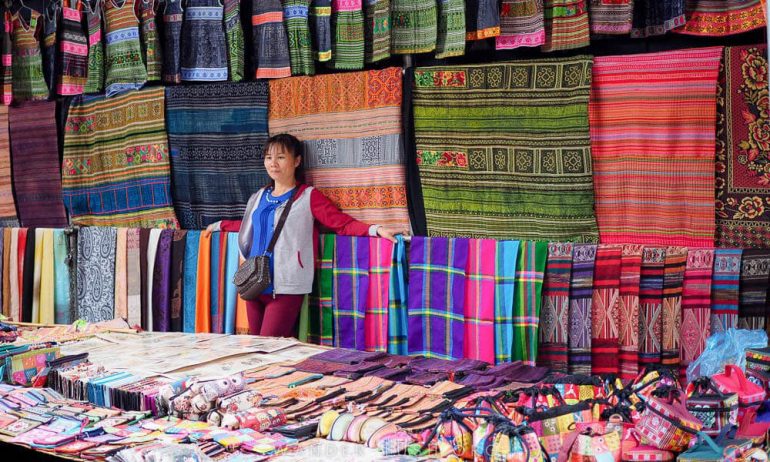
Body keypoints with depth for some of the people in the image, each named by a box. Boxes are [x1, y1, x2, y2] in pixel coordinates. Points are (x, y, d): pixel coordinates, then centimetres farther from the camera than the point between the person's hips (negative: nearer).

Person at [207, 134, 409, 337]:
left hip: (285, 288, -6)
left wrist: (377, 229, -24)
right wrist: (219, 225, 45)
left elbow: (342, 223, -10)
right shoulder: (259, 196, 15)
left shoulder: (308, 196, -2)